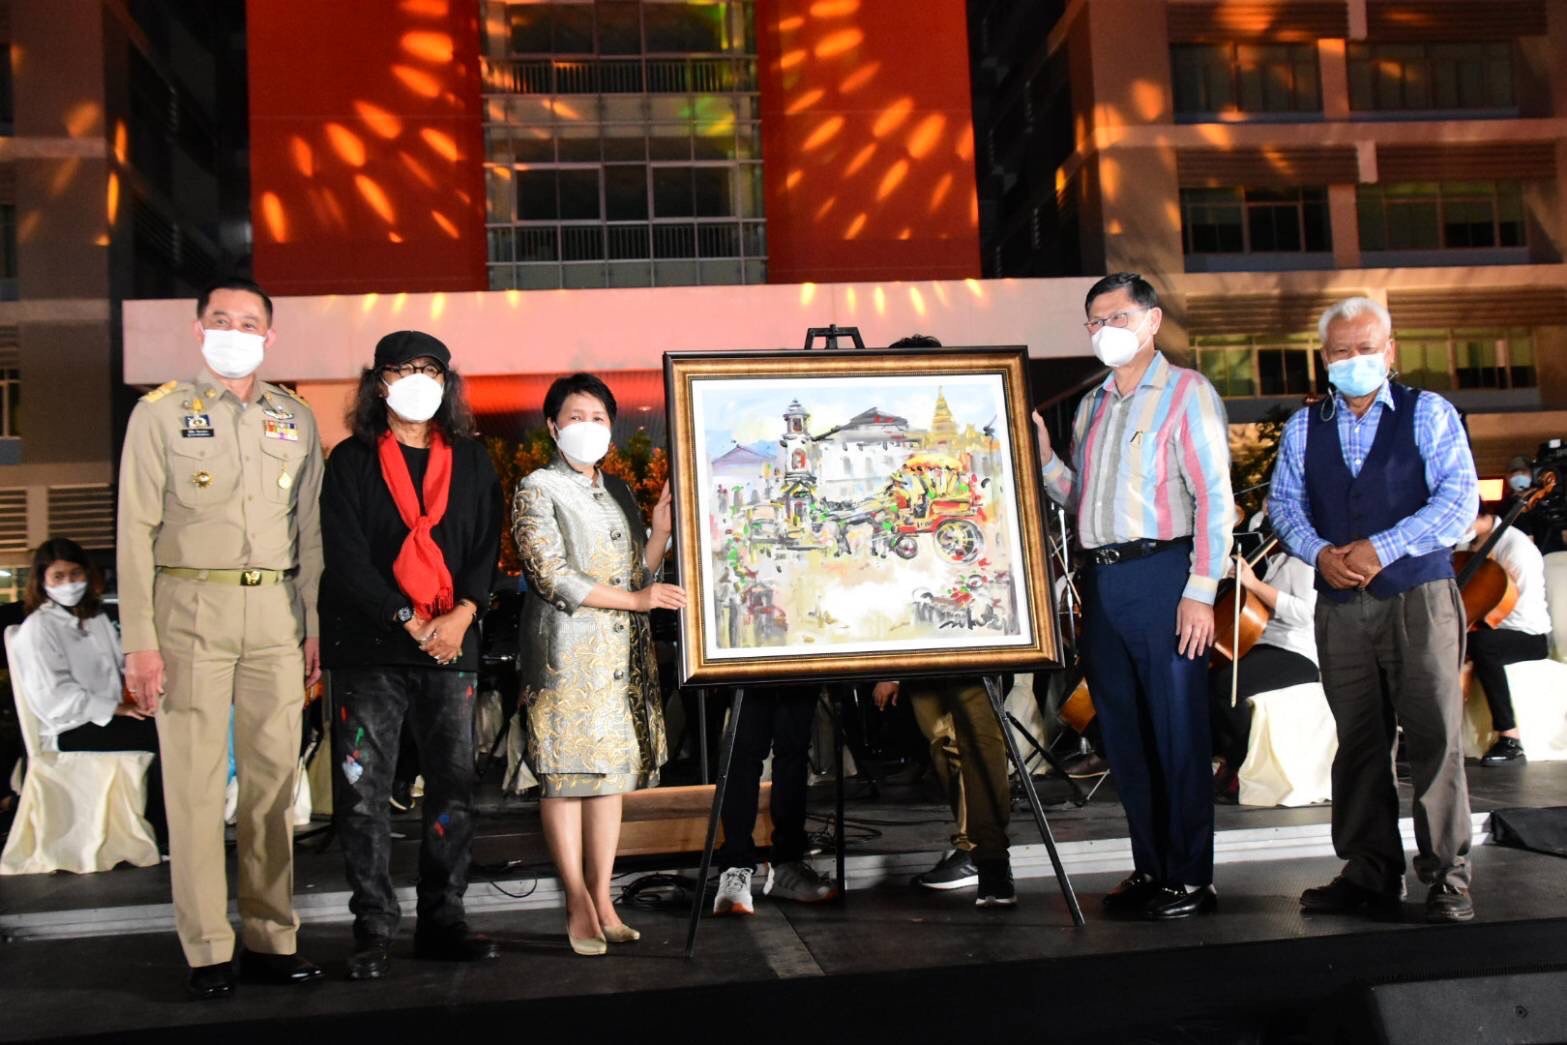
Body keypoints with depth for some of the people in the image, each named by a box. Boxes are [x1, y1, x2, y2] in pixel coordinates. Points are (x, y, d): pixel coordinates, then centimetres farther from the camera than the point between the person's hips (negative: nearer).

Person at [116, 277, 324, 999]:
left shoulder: (296, 419, 13)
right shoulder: (161, 413, 3)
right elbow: (135, 531, -2)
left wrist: (315, 626, 8)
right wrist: (140, 641, -8)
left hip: (276, 611, 3)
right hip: (190, 608, -3)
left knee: (274, 778, 6)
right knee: (194, 782, -2)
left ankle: (272, 938, 14)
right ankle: (207, 951, 5)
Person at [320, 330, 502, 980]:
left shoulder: (472, 462, 13)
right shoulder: (351, 461, 5)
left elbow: (487, 548, 7)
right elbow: (345, 556, -5)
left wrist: (461, 615, -11)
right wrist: (412, 622, -13)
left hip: (452, 646, 3)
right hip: (369, 650, -2)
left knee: (453, 790, 4)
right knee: (364, 795, -1)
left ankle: (441, 923, 15)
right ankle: (373, 931, 7)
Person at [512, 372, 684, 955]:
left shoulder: (617, 492, 18)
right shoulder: (537, 490, 0)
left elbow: (638, 572, 16)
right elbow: (552, 577, -10)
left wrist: (662, 529, -1)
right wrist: (635, 598, -13)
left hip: (622, 652, 6)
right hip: (567, 651, -6)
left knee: (611, 773, 6)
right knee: (564, 775, -5)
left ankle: (603, 901, 12)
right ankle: (578, 906, 1)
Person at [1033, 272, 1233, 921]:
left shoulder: (1186, 393, -1)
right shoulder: (1092, 405, 19)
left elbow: (1214, 497, -7)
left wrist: (1201, 591, -15)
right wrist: (1043, 457, 4)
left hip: (1161, 574, -7)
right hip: (1101, 580, 7)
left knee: (1177, 732, -3)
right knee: (1123, 732, 10)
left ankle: (1190, 880, 6)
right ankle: (1150, 869, 20)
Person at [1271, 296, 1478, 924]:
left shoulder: (1428, 414, 3)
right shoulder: (1303, 428, 14)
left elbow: (1458, 499, -7)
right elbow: (1283, 503, 10)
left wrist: (1381, 548, -15)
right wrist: (1318, 552, -9)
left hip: (1419, 596, -3)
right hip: (1340, 605, 3)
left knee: (1435, 737, -5)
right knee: (1360, 742, 7)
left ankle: (1447, 878, 3)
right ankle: (1371, 875, 14)